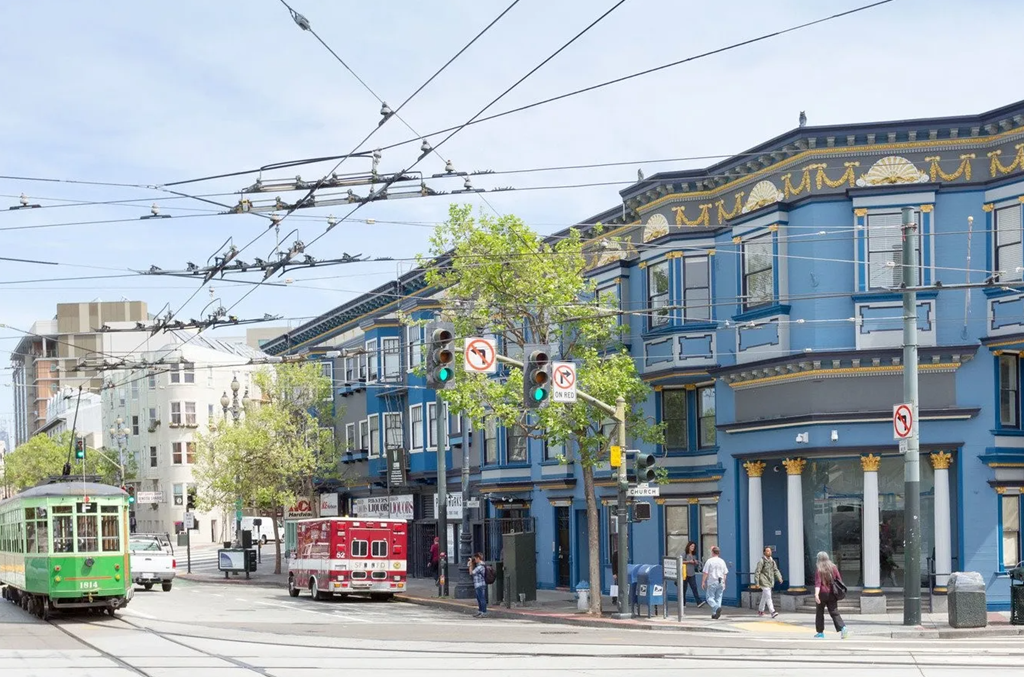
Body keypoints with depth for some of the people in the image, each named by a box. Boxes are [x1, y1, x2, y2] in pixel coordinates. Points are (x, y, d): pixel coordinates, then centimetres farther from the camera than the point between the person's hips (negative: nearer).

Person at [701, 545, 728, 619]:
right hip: (720, 582, 5)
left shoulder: (709, 561, -8)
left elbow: (706, 573, -8)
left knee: (709, 597, 1)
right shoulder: (722, 561, 7)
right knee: (718, 598, 10)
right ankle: (715, 613, 8)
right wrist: (724, 583, 20)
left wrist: (703, 582, 1)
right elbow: (725, 573, 11)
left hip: (712, 582, -5)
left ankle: (717, 608, -22)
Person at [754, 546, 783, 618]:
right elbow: (757, 572, -12)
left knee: (764, 597, 18)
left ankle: (760, 611, 32)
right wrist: (757, 583, -16)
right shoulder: (762, 561, -11)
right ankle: (772, 612, -23)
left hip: (770, 582, 8)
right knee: (768, 596, -16)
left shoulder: (772, 561, 10)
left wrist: (779, 578, -8)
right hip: (764, 582, -8)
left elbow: (776, 570, 8)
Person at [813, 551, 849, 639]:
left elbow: (818, 582, -18)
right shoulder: (833, 567, 6)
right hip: (832, 594, 4)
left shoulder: (818, 569, -6)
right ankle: (843, 628, -18)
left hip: (822, 593, -4)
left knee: (819, 613, 11)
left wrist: (816, 594, -27)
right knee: (834, 613, 3)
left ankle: (820, 633, 15)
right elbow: (839, 580, 8)